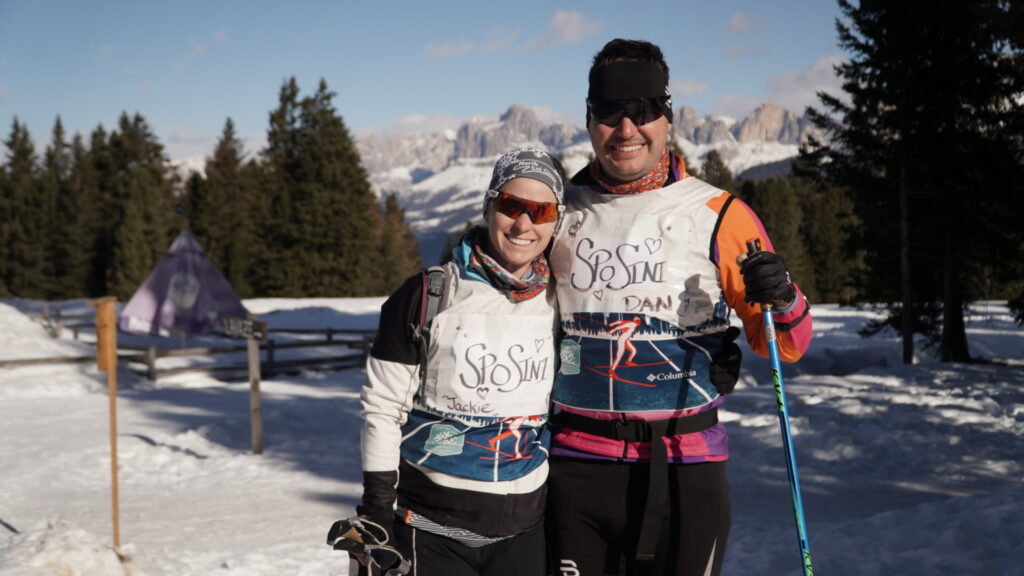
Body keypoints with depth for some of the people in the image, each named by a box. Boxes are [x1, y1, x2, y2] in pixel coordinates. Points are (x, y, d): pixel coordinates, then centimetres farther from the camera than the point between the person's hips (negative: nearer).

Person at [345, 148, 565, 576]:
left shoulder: (560, 305, 2)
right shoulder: (425, 298, -10)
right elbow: (383, 408, -5)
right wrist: (377, 514, -5)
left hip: (524, 534, 3)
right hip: (430, 531, -3)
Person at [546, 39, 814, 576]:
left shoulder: (718, 215, -2)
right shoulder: (557, 213, 5)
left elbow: (785, 347, 0)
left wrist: (782, 302, -20)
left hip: (684, 470, -2)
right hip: (576, 465, 2)